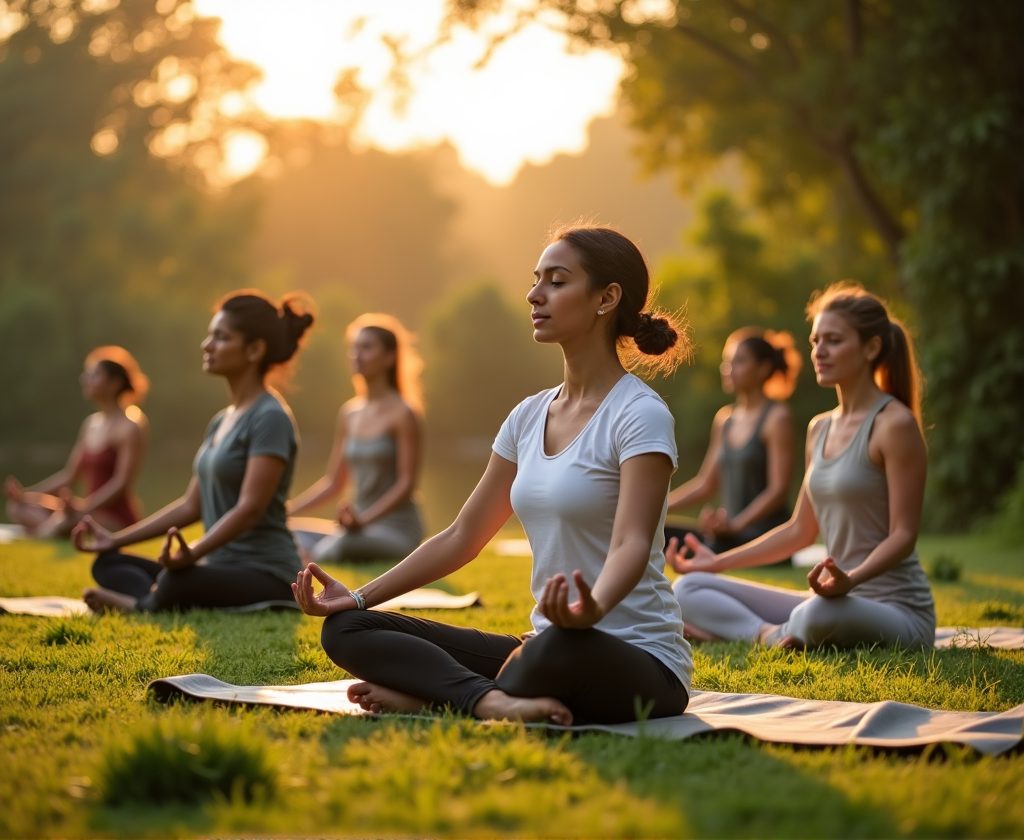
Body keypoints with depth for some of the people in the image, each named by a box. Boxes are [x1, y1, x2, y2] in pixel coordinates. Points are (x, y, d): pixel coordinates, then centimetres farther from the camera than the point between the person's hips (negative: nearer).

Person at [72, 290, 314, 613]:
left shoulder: (270, 417, -12)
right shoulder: (222, 420, 17)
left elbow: (250, 508, -21)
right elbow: (192, 504, 18)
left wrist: (194, 552, -35)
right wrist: (115, 539, 14)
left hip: (266, 575, -10)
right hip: (222, 566, 10)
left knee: (176, 582, -38)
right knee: (108, 564, 5)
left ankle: (140, 604, -8)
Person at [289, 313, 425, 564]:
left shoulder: (402, 414, -9)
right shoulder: (349, 414, 11)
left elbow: (406, 484, -13)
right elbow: (332, 483, 15)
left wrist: (364, 519, -26)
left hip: (398, 528, -7)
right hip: (359, 526, 7)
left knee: (336, 548, -34)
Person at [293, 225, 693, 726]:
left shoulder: (640, 414, -11)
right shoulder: (529, 416, 11)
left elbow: (631, 544, -25)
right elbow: (462, 537, 15)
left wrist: (591, 609, -47)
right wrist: (359, 597, 7)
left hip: (637, 665, -7)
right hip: (542, 645, 7)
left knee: (566, 646, -44)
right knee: (347, 629, -3)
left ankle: (433, 696, -16)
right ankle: (495, 702, -26)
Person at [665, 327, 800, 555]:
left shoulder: (777, 417, -4)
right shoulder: (724, 418, 18)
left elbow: (778, 489, -11)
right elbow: (706, 484, 22)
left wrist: (735, 525, -25)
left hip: (766, 537, -7)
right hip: (729, 536, 7)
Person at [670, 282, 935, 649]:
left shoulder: (894, 424, -11)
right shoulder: (819, 429, 13)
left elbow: (903, 535, -15)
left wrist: (851, 579, -33)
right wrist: (719, 562, 17)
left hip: (898, 610, -8)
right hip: (838, 601, 8)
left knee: (821, 614, -42)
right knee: (688, 589, -1)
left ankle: (780, 636, -11)